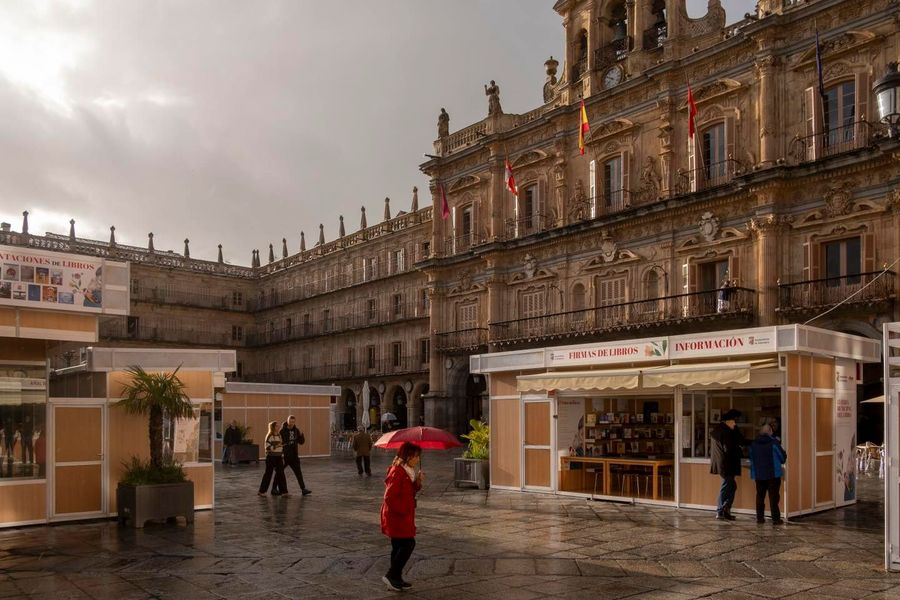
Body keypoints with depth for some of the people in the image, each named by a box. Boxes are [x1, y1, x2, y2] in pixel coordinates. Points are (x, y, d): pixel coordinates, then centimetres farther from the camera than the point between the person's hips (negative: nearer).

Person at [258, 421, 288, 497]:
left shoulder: (279, 436, 10)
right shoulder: (269, 436, -10)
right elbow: (267, 447, -15)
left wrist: (283, 451, 10)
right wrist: (275, 446, -24)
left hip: (278, 457, 6)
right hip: (271, 457, -6)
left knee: (281, 474, 1)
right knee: (268, 474, 1)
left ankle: (283, 491, 3)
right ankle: (262, 491, 15)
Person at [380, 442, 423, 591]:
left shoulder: (407, 471, 11)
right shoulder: (397, 472, -20)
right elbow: (390, 496, -24)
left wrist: (418, 482, 0)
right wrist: (403, 510, -17)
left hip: (403, 516, 10)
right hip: (396, 516, -10)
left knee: (399, 546, 14)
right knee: (408, 543, -10)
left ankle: (396, 579, 23)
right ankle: (391, 575, -4)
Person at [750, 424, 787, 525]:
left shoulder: (753, 444, 3)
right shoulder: (774, 442, -11)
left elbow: (751, 459, 12)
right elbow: (783, 457, -4)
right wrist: (781, 463, 17)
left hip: (758, 474, 4)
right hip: (773, 474, -4)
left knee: (760, 496, 12)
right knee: (774, 496, 0)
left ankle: (760, 517, 13)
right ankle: (775, 518, -1)